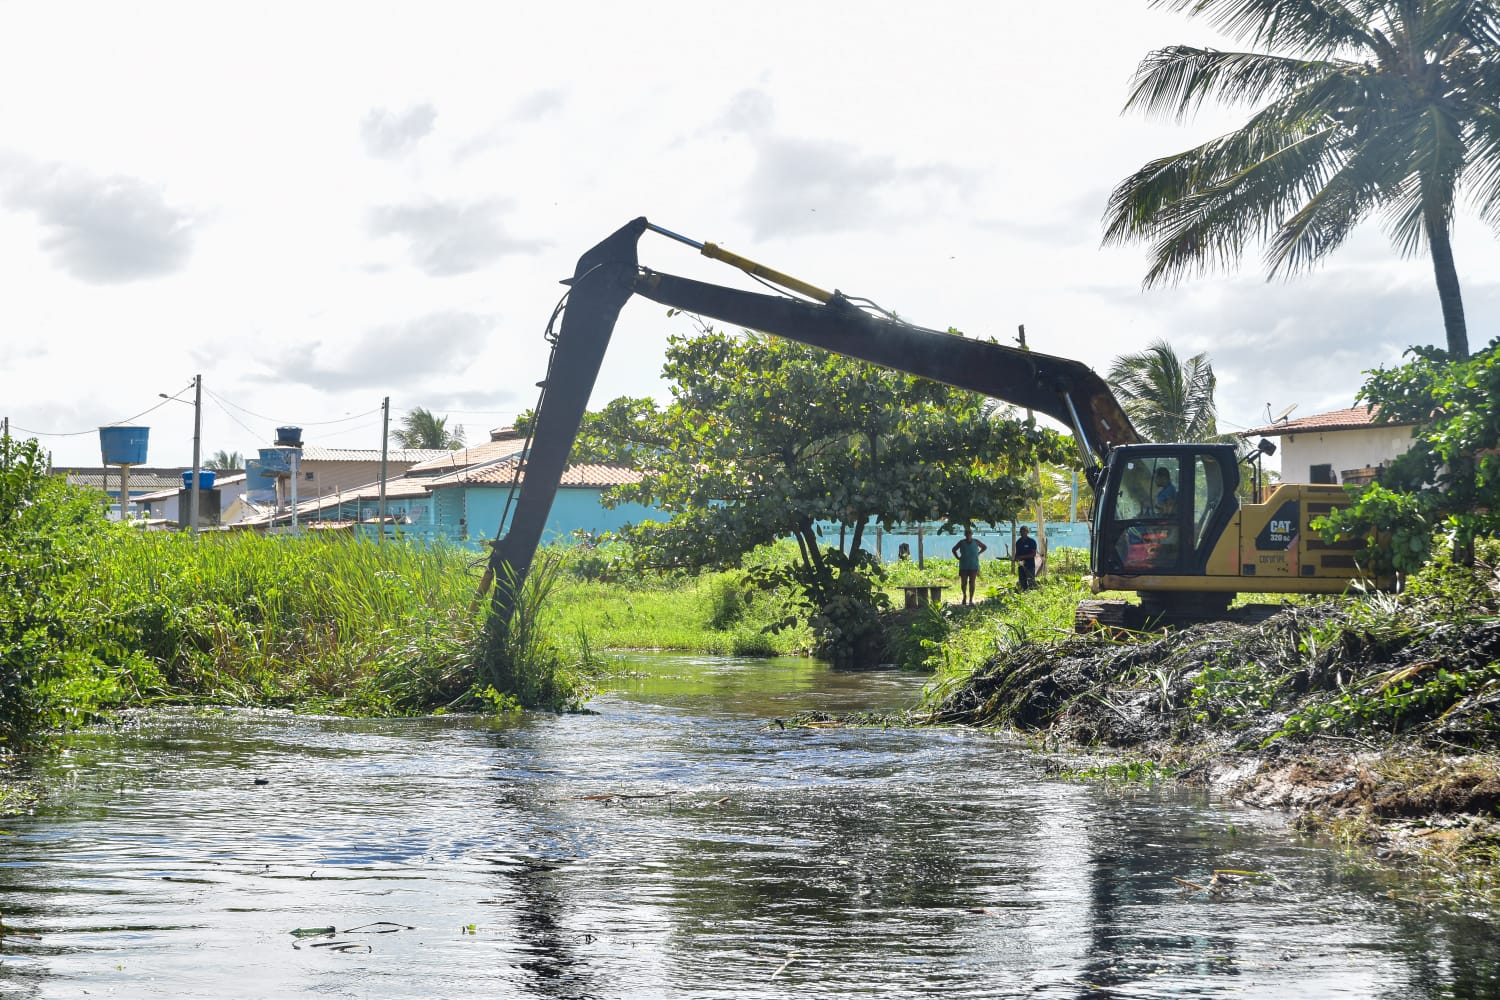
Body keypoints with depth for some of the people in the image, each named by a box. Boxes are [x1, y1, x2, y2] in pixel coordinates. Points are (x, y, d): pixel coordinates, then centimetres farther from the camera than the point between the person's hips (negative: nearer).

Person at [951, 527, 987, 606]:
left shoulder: (976, 542, -2)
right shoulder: (961, 542, -4)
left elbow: (985, 547, 15)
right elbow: (954, 550, 10)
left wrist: (978, 554, 6)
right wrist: (958, 558, 2)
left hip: (973, 566, 0)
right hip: (963, 566, 0)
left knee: (972, 583, -3)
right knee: (963, 583, 1)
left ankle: (971, 600, 3)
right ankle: (964, 596, 27)